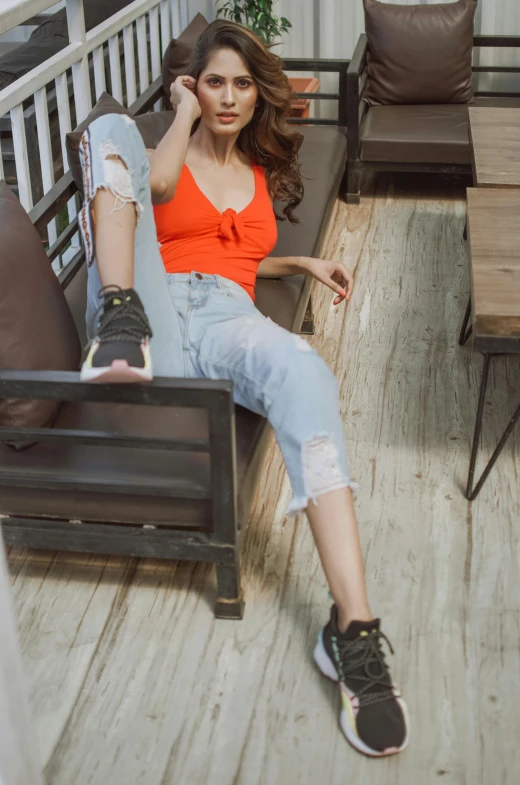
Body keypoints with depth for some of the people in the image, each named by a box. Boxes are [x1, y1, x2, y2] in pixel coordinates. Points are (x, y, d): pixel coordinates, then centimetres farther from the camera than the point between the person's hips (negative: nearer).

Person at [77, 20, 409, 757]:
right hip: (150, 313, -1)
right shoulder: (168, 151, 20)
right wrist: (184, 115, 9)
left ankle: (352, 630, -47)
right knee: (112, 126, -14)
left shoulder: (264, 173, 31)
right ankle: (121, 325, -36)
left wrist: (303, 263, 24)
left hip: (225, 319, 1)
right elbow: (158, 184, -6)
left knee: (303, 369, -39)